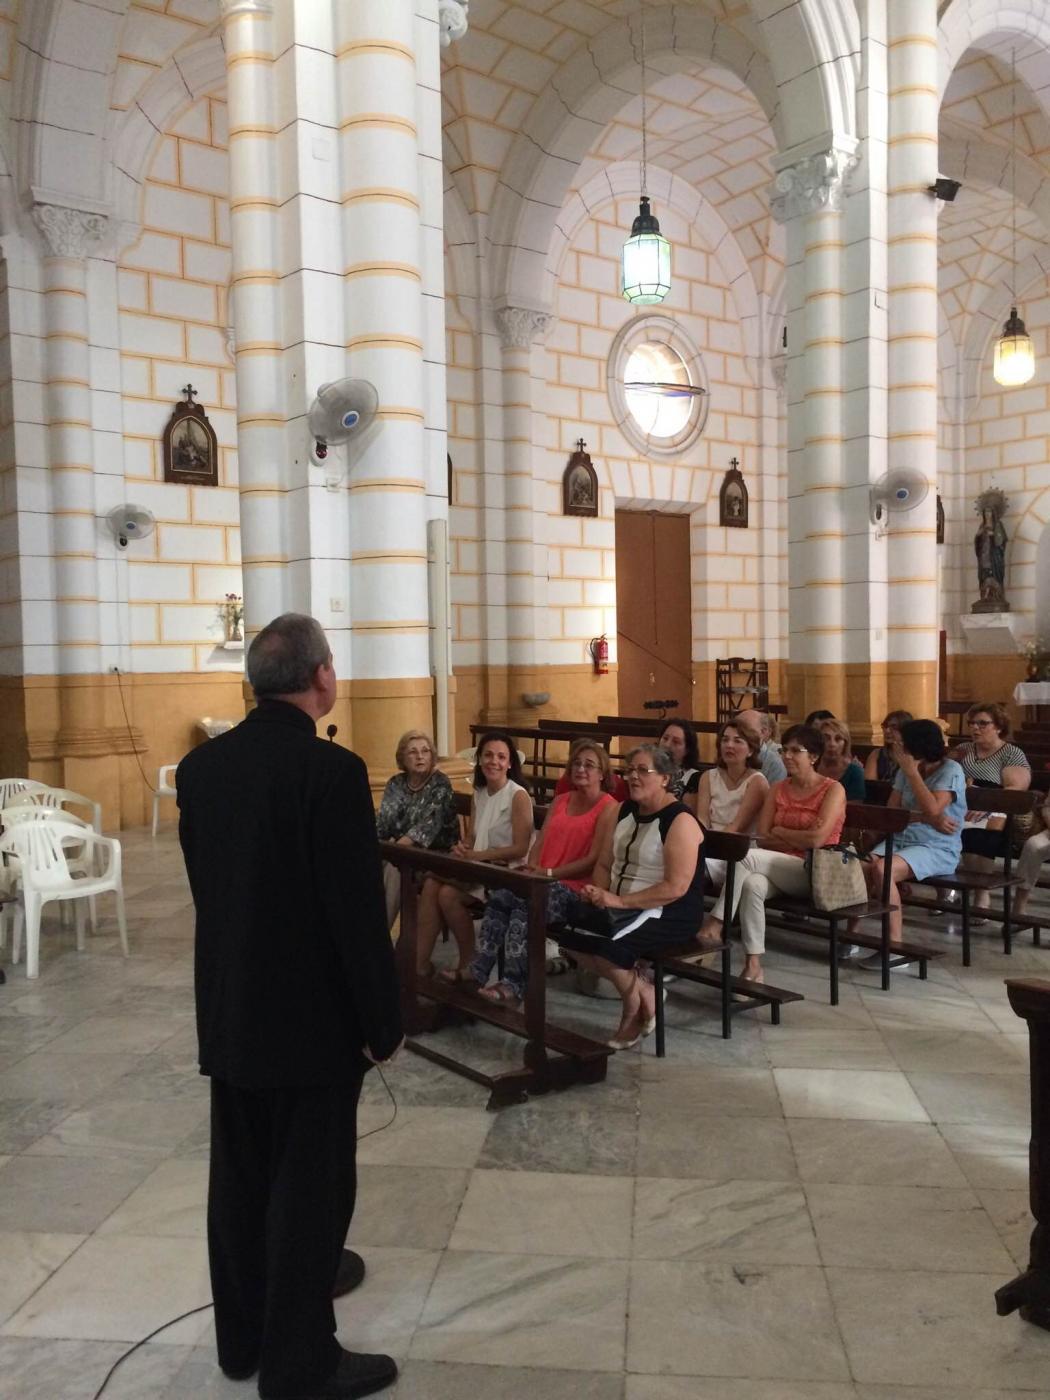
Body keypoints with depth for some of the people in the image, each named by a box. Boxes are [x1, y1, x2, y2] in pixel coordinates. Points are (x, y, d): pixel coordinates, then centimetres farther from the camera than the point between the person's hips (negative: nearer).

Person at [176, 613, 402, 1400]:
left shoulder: (200, 767, 1)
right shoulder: (331, 772, -21)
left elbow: (205, 887, 8)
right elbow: (359, 913, -20)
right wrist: (383, 1022, -9)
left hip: (228, 1013, 7)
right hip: (312, 1017, -7)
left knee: (240, 1179, 18)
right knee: (309, 1187, 7)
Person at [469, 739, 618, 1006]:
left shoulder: (609, 808, -2)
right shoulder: (560, 801, 22)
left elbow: (595, 860, -11)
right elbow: (540, 842, 17)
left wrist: (549, 872, -16)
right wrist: (531, 870, -5)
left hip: (573, 888, -6)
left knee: (525, 904, -33)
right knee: (498, 897, -23)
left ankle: (514, 986, -33)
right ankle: (476, 974, -26)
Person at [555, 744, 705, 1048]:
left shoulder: (680, 820, -15)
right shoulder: (625, 810, 10)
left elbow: (675, 888, -23)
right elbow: (605, 864, 14)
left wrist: (620, 901, -25)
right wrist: (598, 893, -9)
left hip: (669, 914, -8)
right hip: (623, 907, 8)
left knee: (602, 941, -30)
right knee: (569, 930, -16)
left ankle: (634, 1005, -1)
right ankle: (641, 989, 0)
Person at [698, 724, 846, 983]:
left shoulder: (833, 789, -3)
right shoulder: (777, 789, 13)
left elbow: (817, 839, -15)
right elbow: (763, 839, 4)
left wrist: (780, 831, -1)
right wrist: (800, 839, -8)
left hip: (813, 872, -5)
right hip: (777, 869, 5)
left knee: (747, 857, -29)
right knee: (752, 883, -33)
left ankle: (715, 923, -21)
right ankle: (753, 964, -30)